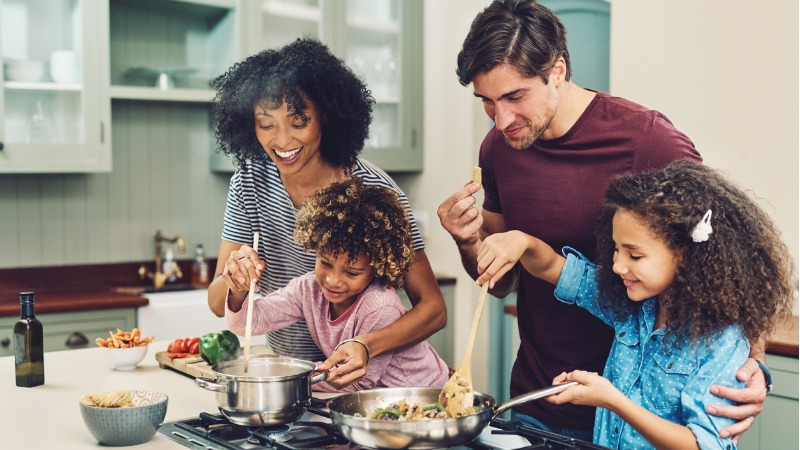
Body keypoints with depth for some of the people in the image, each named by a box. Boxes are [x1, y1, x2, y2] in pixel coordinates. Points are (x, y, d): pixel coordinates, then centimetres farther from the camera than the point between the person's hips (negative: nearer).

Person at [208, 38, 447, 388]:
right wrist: (236, 283, -24)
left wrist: (366, 346, -31)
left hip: (359, 380, -4)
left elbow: (433, 308, -14)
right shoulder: (250, 181, -4)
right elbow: (218, 306, 0)